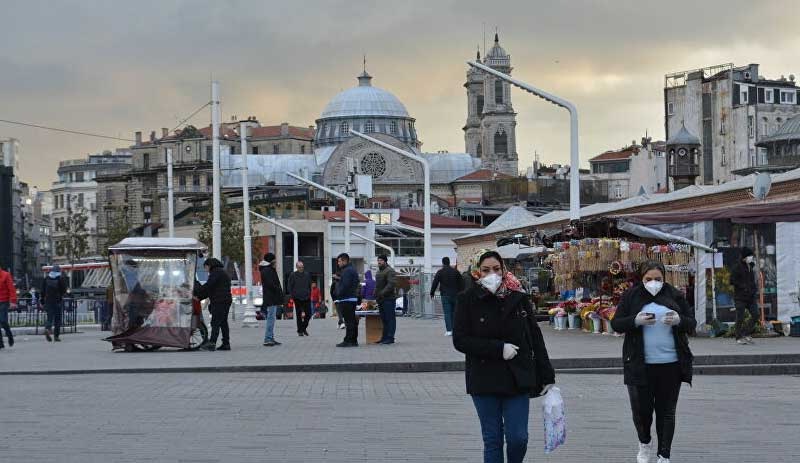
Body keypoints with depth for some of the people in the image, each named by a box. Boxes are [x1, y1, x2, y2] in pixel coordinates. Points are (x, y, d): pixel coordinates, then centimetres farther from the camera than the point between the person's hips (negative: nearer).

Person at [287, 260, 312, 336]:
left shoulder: (307, 275, 9)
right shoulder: (293, 275, -1)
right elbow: (289, 287, 1)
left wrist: (309, 294, 11)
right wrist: (292, 295, -7)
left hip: (306, 297, 3)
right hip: (297, 298, -3)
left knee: (308, 313, 0)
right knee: (298, 315, 2)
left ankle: (304, 328, 19)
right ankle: (300, 331, 8)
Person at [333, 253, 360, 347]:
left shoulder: (347, 271, -14)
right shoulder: (352, 270, 19)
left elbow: (345, 286, -22)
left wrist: (338, 296, -15)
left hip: (346, 299, -11)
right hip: (352, 298, 11)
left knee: (348, 321, -10)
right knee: (353, 321, 12)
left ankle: (348, 341, -11)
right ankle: (354, 340, 16)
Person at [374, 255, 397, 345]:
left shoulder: (390, 271, -9)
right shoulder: (379, 271, 21)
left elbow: (391, 284, -21)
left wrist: (382, 293, -23)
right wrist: (376, 294, 13)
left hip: (388, 298, -10)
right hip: (381, 300, 10)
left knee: (390, 318, -7)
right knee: (384, 319, 11)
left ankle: (390, 338, -7)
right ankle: (384, 337, 15)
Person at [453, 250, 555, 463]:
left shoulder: (518, 298, 2)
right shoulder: (468, 300, -3)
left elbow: (535, 338, 6)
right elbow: (460, 340, -7)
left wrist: (547, 376, 5)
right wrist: (499, 349, -15)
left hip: (517, 379, 1)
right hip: (484, 380, -1)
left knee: (518, 437, -4)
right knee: (492, 441, 4)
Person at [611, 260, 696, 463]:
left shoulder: (674, 296, 5)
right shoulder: (631, 296, 2)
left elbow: (692, 324, 7)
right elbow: (616, 323, 1)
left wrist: (679, 320, -15)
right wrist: (636, 321, -18)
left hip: (670, 364, 1)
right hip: (640, 364, -1)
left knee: (666, 411, 4)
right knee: (641, 408, 0)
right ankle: (645, 443, 29)